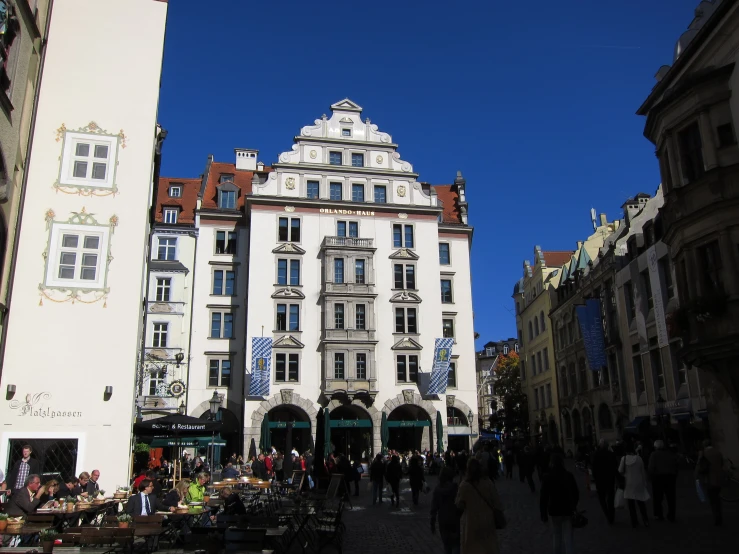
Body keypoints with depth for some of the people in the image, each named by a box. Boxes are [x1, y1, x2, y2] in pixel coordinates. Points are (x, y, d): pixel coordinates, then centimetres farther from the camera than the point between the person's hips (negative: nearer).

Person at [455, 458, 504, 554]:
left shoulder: (464, 485, -21)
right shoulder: (488, 483, -15)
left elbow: (459, 505, -10)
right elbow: (497, 503, -7)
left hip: (471, 523, -2)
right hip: (487, 521, 2)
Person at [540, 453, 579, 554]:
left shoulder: (548, 477, -10)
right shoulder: (569, 475, 0)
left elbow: (543, 496, -12)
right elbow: (576, 493, 8)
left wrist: (543, 513, -5)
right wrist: (574, 506, 22)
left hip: (554, 510, -2)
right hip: (568, 510, 2)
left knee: (557, 535, 16)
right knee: (568, 536, 5)